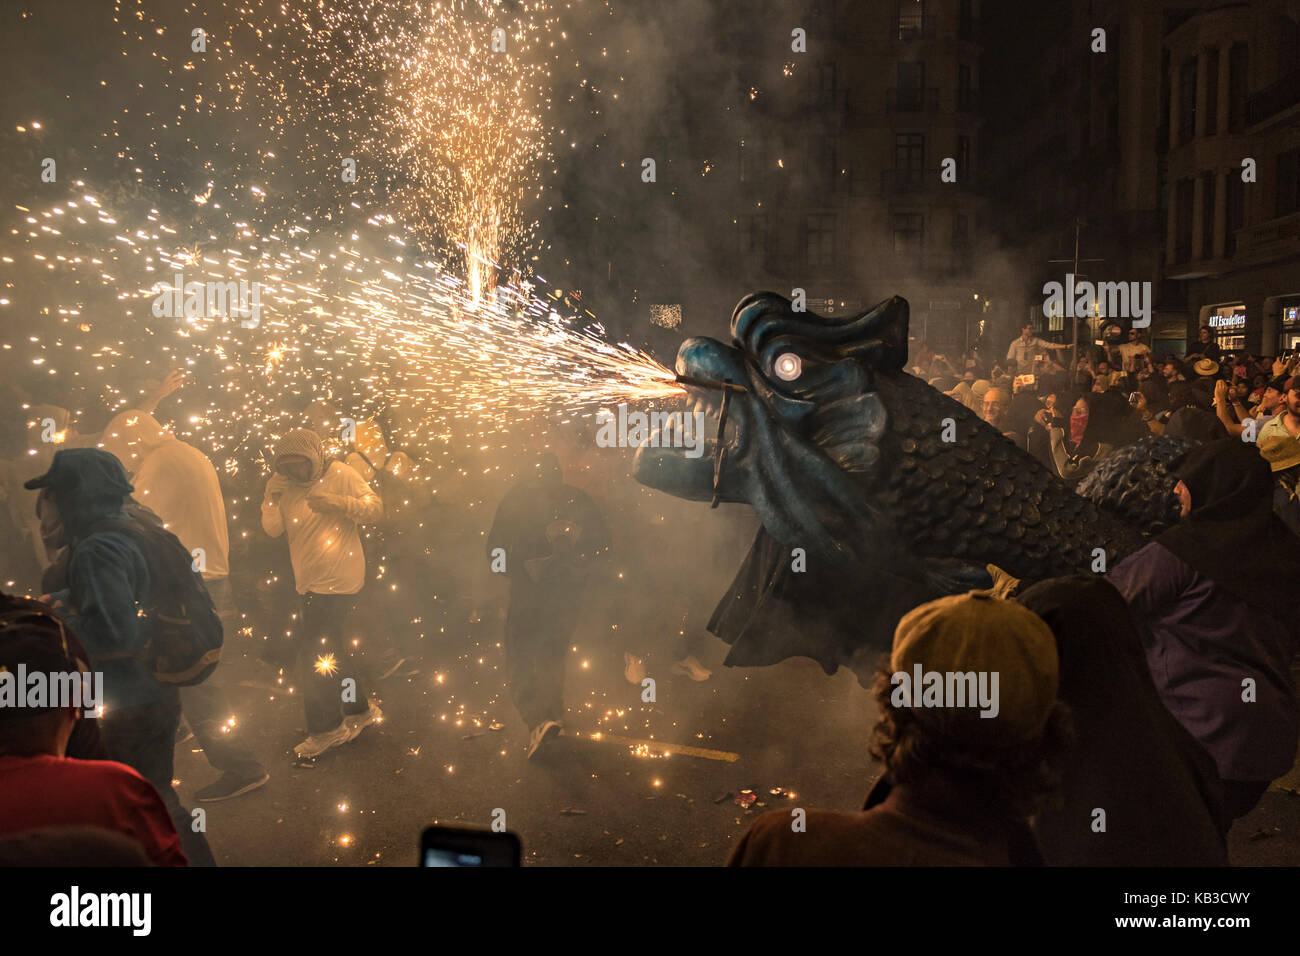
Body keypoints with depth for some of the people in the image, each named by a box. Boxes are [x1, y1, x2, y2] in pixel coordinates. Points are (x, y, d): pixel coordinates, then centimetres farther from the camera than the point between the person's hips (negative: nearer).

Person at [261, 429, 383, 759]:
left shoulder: (340, 475, -10)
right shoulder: (289, 486, 8)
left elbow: (375, 508, -15)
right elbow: (272, 529, 2)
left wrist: (338, 503, -28)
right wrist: (272, 498, -14)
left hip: (337, 580, -8)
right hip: (309, 582, 8)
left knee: (313, 652, -8)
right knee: (333, 649, 18)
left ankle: (326, 728, 4)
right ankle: (360, 710, 34)